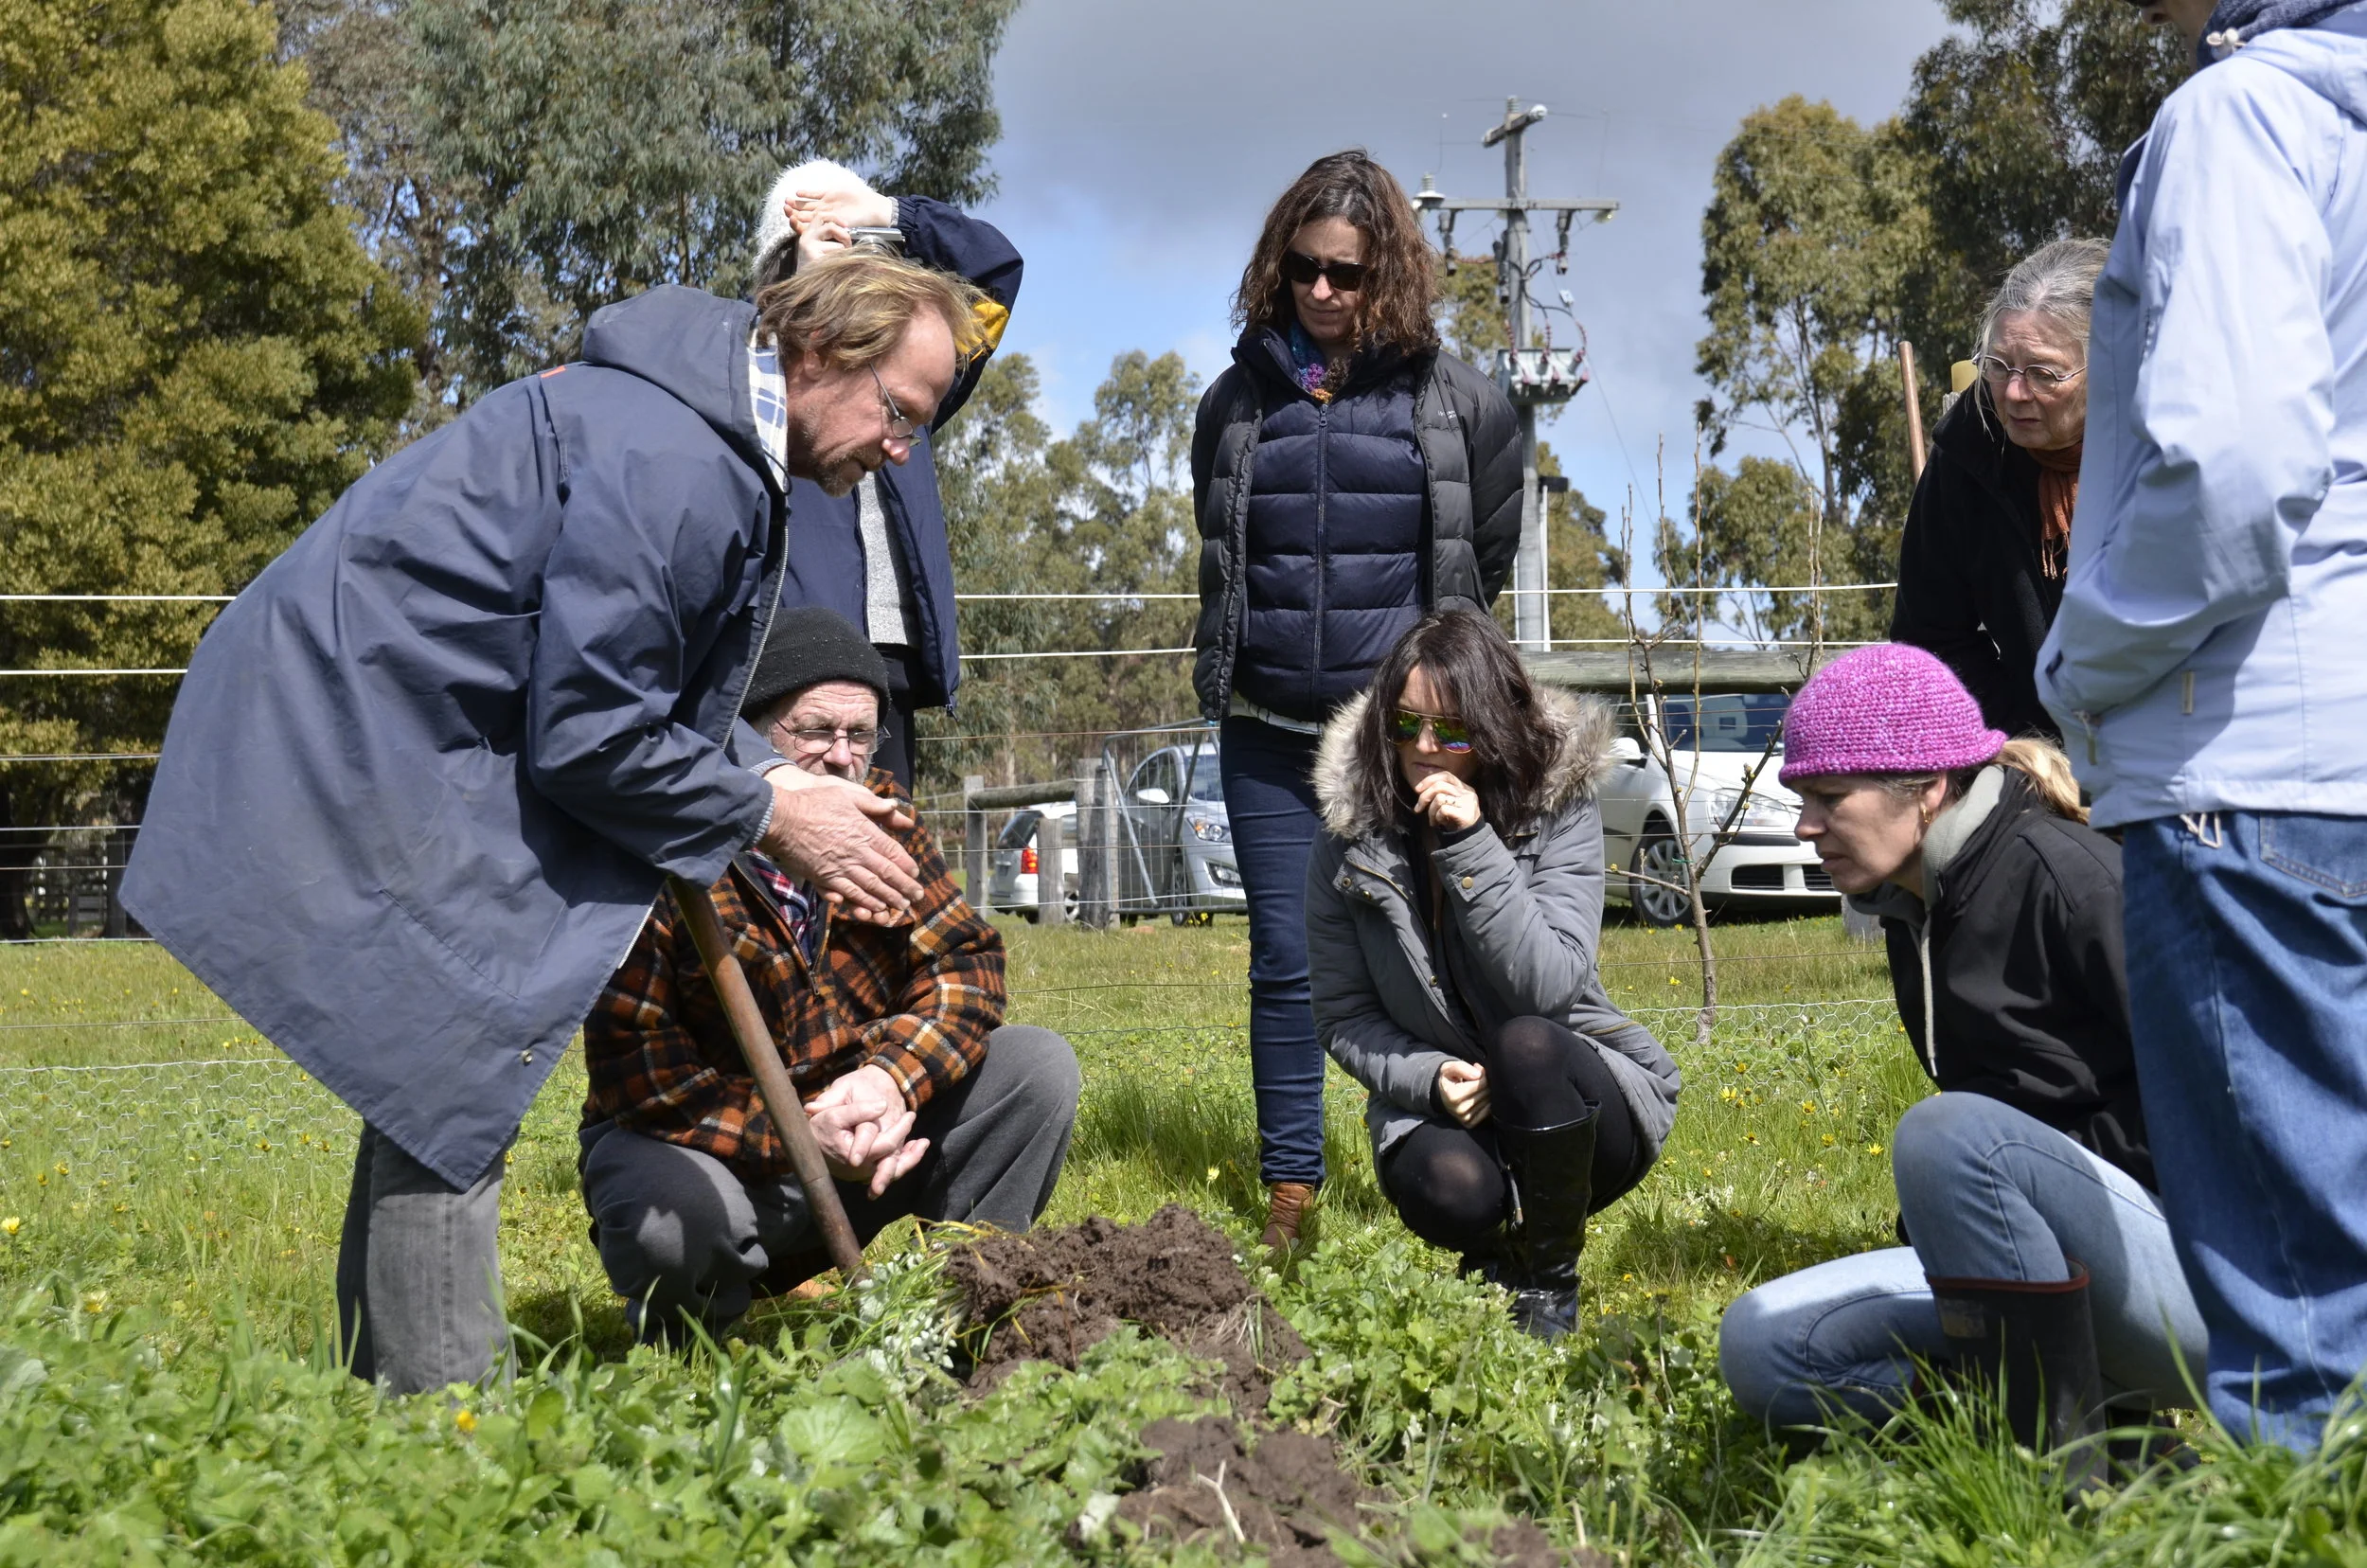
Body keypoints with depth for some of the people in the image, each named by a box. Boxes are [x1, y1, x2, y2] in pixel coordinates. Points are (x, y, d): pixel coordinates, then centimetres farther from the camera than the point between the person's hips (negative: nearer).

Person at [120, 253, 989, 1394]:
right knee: (457, 1067, -11)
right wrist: (769, 814, -12)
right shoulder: (668, 459, -25)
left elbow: (648, 682, 16)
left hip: (378, 716, 11)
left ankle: (392, 1394, 24)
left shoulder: (725, 448, 10)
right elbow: (587, 733, -23)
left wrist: (775, 781, 2)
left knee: (443, 1079, 14)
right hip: (354, 730, -11)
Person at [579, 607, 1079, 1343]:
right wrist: (798, 1137, -32)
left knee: (1040, 1066, -11)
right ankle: (689, 1335, -2)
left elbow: (964, 960, -5)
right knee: (676, 1214, -38)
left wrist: (892, 1077, -26)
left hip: (854, 1118, 5)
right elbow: (633, 1064, -22)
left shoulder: (880, 814, -2)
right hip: (710, 1143, -4)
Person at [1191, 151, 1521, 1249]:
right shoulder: (1239, 398, 9)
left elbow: (1488, 548, 12)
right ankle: (1289, 1191, 13)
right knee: (1284, 962, 4)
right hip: (1269, 734, 2)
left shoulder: (1449, 396, 2)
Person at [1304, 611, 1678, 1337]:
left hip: (1573, 1100, 0)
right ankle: (1494, 1249, 7)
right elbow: (1342, 1017, -1)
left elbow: (1550, 985, -26)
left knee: (1526, 1042, -34)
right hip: (1433, 1108, 1)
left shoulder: (1561, 809, -12)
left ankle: (1550, 1281, -11)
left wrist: (1473, 846, -32)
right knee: (1450, 1191, -33)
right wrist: (1427, 1078, -20)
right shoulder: (1348, 845, -7)